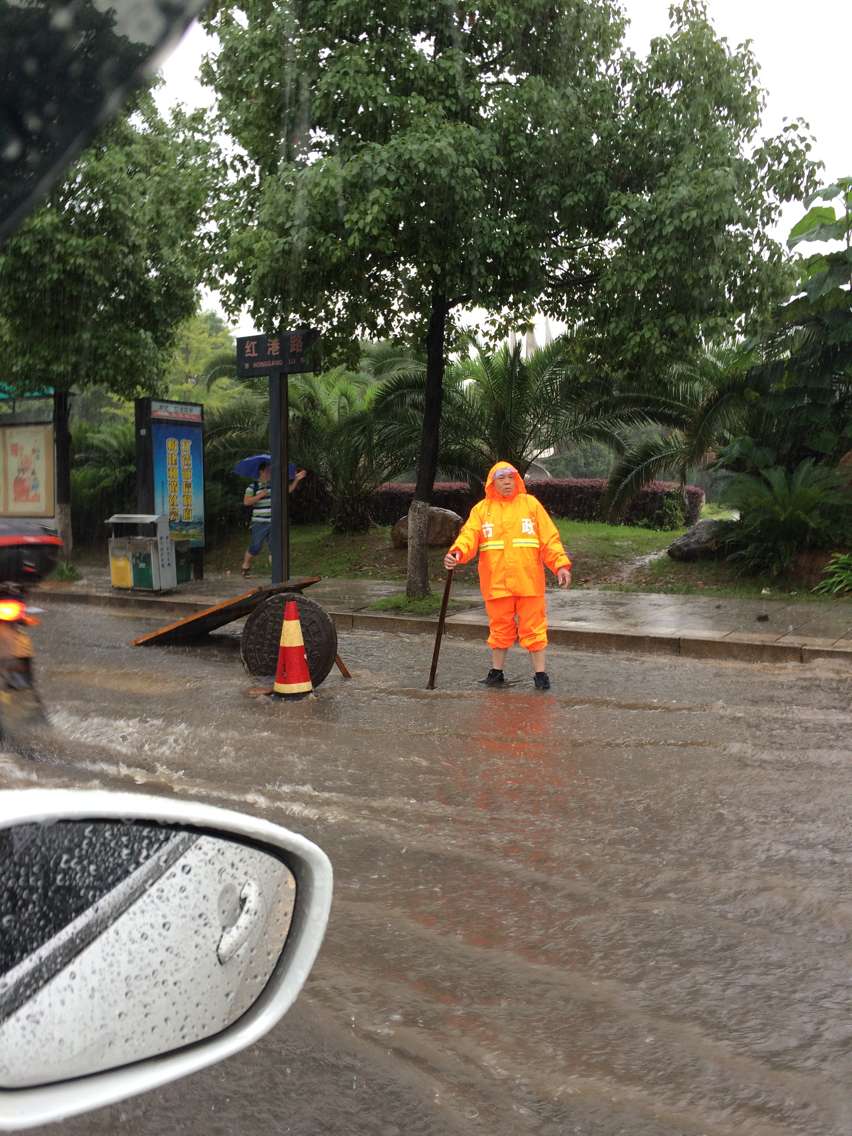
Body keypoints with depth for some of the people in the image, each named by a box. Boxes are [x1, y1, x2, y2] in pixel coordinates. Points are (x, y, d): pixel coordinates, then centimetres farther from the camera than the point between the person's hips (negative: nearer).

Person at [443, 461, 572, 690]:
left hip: (528, 581, -1)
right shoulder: (481, 509, 7)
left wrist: (561, 565, -8)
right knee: (499, 627, 10)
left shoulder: (531, 504, 6)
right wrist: (457, 553, -27)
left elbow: (549, 538, 3)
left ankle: (540, 673, 12)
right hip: (496, 582, 1)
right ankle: (496, 671, 24)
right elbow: (469, 536, -6)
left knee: (533, 627, 2)